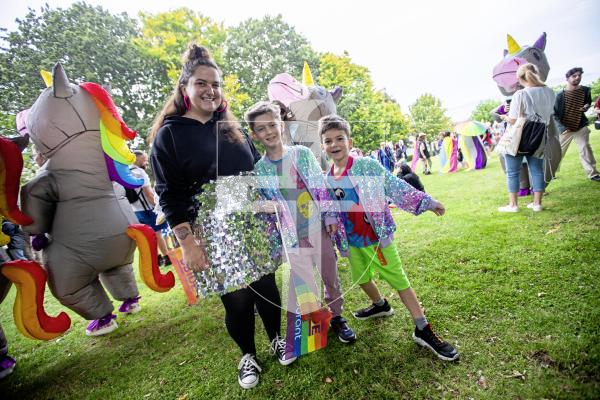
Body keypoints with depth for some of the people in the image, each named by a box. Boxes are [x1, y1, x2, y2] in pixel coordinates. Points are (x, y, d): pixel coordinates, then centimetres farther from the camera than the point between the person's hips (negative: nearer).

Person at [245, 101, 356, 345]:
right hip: (292, 238, -1)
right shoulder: (258, 170, -1)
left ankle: (337, 318, 39)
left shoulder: (302, 153, -1)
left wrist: (331, 216, -1)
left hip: (319, 229, 1)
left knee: (331, 278, 14)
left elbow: (322, 186, 2)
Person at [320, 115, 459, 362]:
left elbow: (395, 186, -11)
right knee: (361, 278, 22)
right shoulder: (326, 179, -1)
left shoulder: (367, 166, -14)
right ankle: (380, 305, 51)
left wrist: (425, 202, -13)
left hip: (376, 236, -5)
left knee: (399, 281, 1)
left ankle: (423, 330, 16)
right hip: (352, 241, 5)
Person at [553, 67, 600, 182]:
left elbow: (588, 102, 20)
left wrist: (587, 107, -5)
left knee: (585, 149, 1)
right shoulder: (561, 95, -11)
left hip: (581, 126, 3)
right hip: (565, 128, -3)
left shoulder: (585, 90, 1)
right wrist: (562, 127, -15)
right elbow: (554, 113, -8)